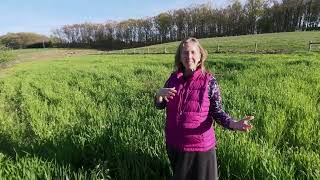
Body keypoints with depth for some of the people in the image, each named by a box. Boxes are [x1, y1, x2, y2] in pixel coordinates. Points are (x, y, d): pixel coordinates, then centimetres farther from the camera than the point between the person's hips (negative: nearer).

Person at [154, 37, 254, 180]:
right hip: (174, 143, 4)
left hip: (199, 145, -3)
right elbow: (160, 105, 3)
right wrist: (159, 94, -19)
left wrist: (234, 124, -28)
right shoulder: (173, 78, -2)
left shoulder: (209, 81, -12)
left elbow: (216, 111, -9)